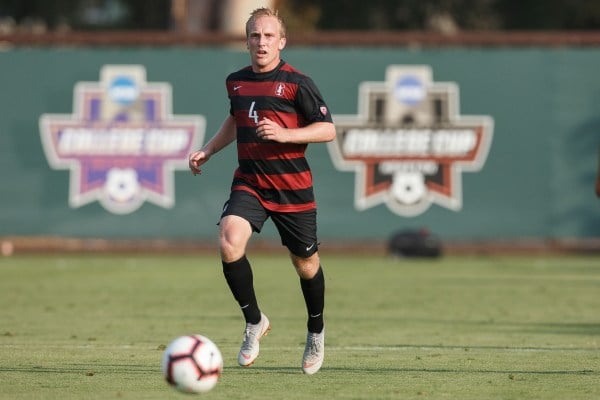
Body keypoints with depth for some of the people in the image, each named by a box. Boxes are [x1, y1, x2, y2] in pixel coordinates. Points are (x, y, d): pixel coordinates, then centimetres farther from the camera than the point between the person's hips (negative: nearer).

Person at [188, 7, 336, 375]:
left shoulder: (297, 83, -8)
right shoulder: (236, 82, 8)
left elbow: (328, 130, -9)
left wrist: (285, 134, -21)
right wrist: (209, 150, 19)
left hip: (292, 188, -3)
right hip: (249, 182, 3)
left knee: (306, 263, 9)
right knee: (230, 243, -23)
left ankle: (316, 332, 36)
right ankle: (254, 321, -4)